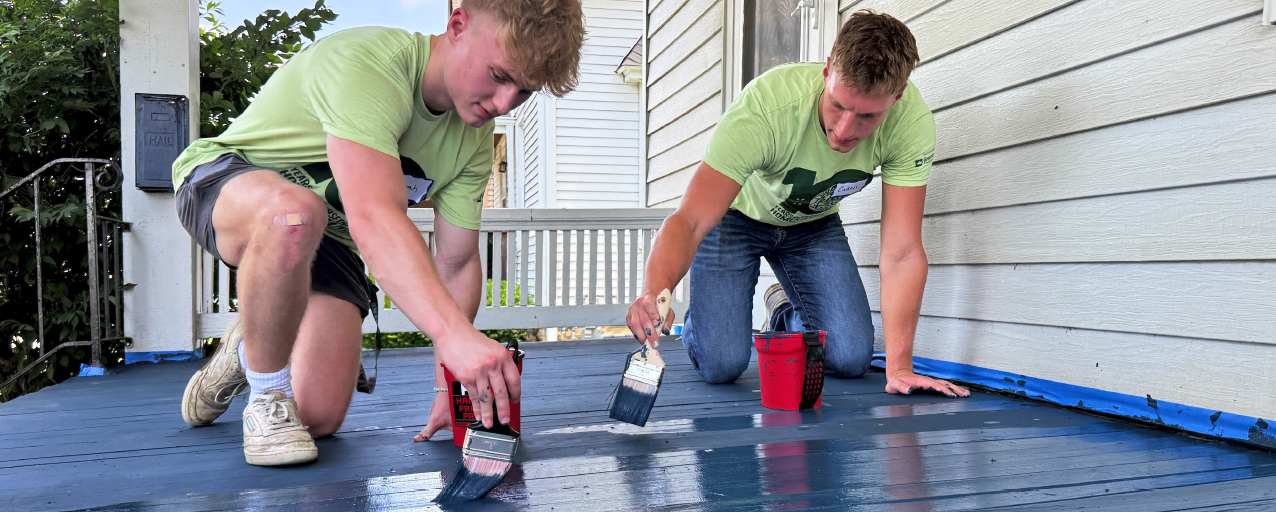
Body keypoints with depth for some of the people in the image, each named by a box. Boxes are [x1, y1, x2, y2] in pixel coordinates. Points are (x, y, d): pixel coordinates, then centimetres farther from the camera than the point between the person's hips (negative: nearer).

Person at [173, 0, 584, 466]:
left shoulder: (473, 140, -8)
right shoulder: (367, 63, -32)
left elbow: (456, 262, -6)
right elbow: (374, 219, -45)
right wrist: (455, 334, -56)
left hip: (326, 235, 6)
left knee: (319, 419, -4)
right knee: (295, 216, -43)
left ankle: (251, 351, 31)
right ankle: (266, 398, -17)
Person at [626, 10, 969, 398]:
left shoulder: (913, 122, -29)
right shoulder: (765, 106, -38)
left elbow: (902, 253, -27)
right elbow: (689, 221, -42)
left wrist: (898, 367, -31)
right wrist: (655, 293, -62)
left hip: (813, 223, 3)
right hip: (736, 217, -3)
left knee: (851, 359, -9)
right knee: (722, 364, -16)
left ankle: (785, 314, 23)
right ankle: (701, 321, 21)